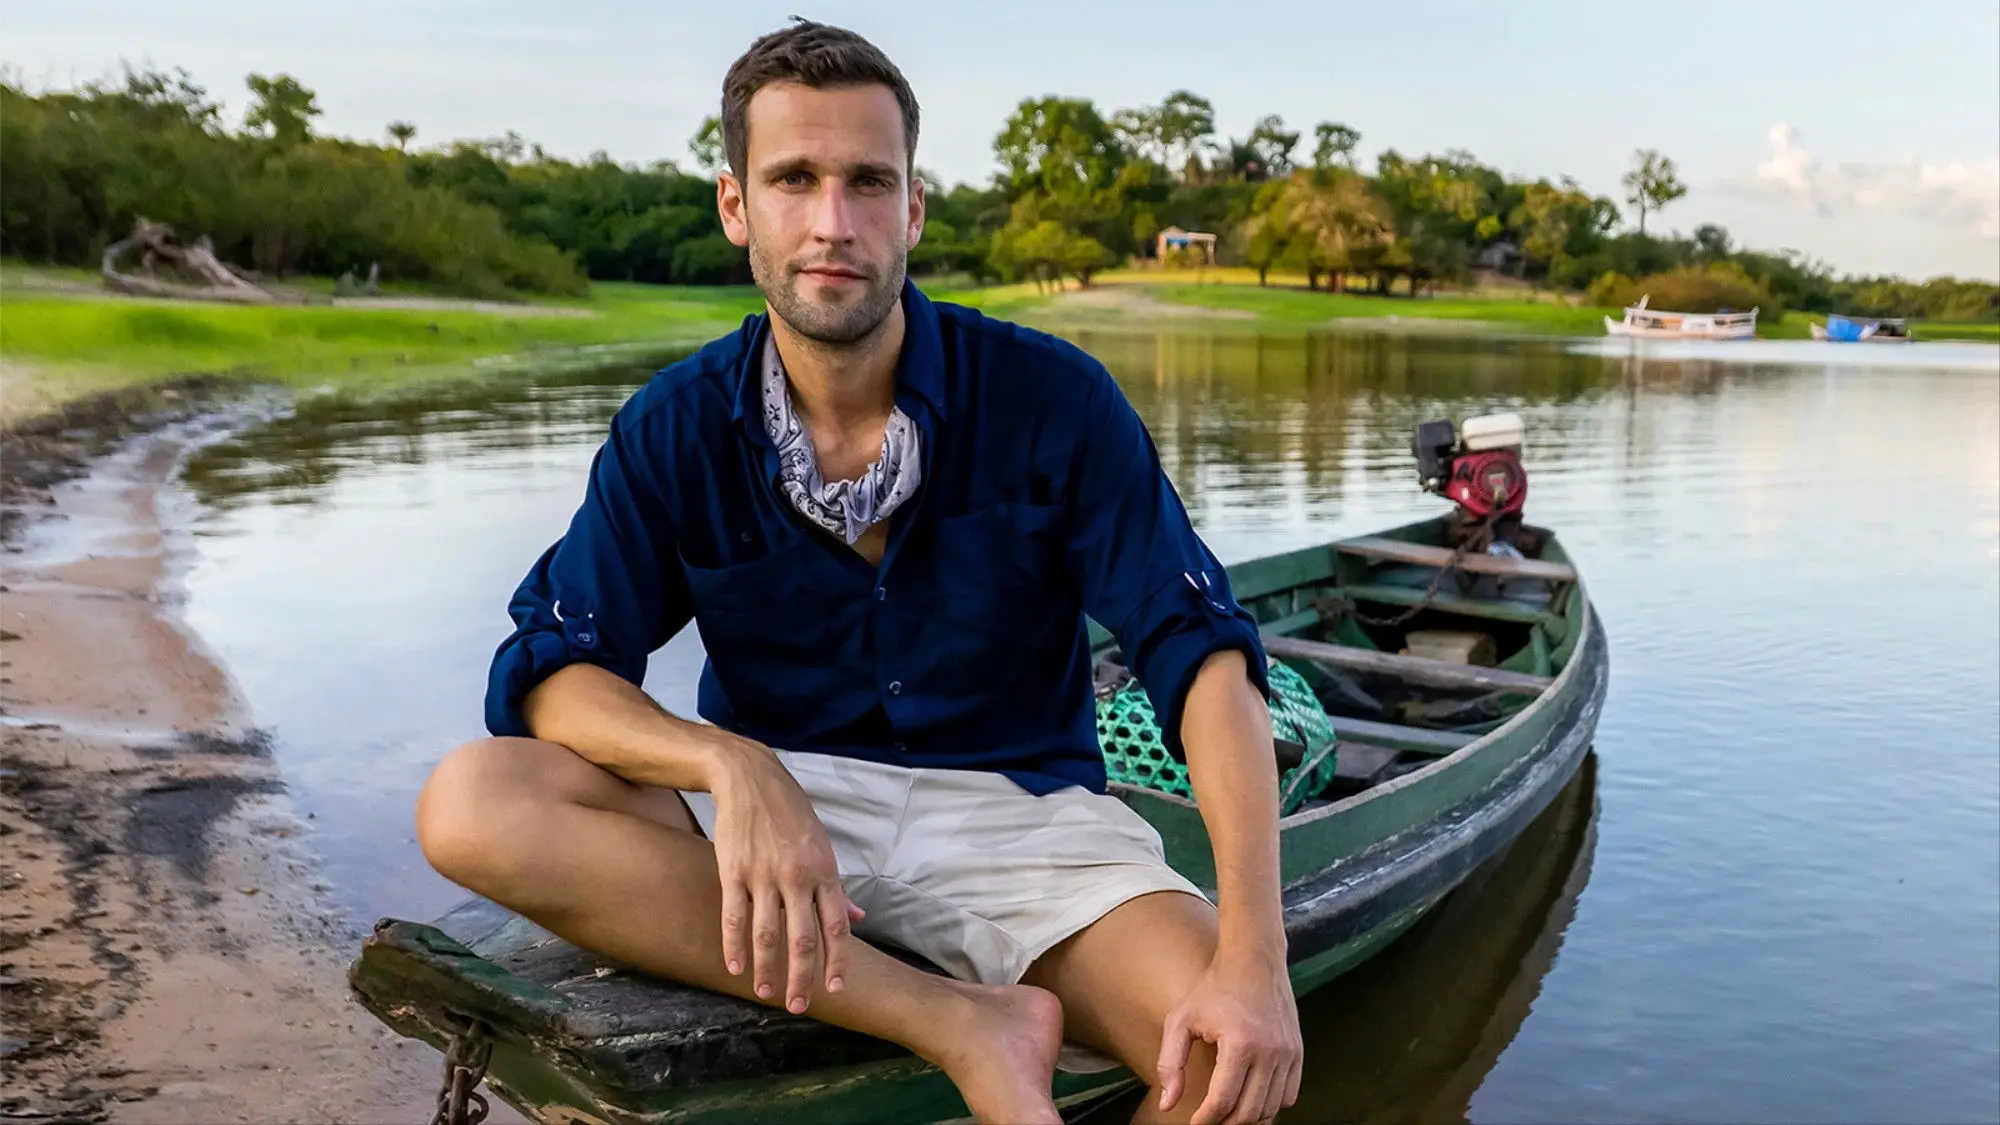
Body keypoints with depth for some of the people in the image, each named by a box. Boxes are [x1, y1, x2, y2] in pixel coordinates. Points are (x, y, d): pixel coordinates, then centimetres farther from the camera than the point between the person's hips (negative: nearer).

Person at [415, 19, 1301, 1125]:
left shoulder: (1050, 398, -9)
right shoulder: (676, 428, -2)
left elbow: (1204, 657, -15)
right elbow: (549, 673, -8)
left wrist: (1254, 957, -28)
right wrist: (731, 766, -31)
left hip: (1014, 801, -2)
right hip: (776, 794, 3)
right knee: (471, 803, -25)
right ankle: (961, 1027, -25)